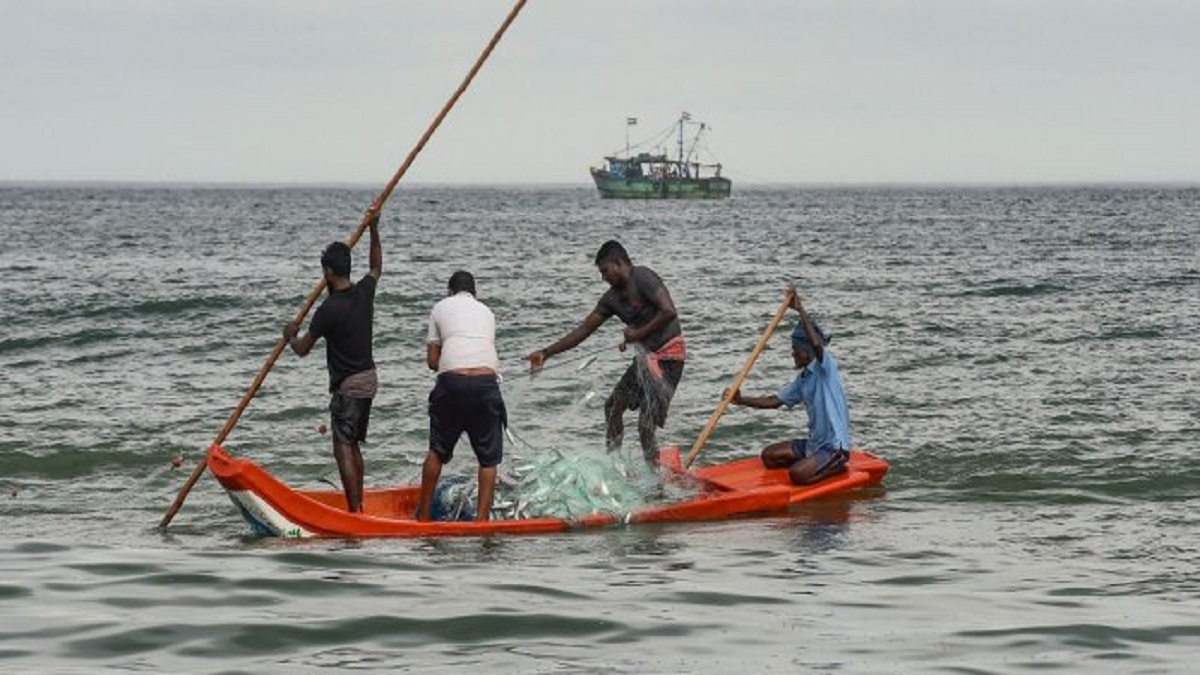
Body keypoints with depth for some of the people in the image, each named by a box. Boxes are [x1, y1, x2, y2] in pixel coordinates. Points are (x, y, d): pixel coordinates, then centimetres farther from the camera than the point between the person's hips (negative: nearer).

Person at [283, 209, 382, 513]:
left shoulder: (329, 309, -19)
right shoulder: (364, 292, 0)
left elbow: (303, 349, -9)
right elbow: (376, 268, 25)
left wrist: (290, 337, 12)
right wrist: (374, 231, 26)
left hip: (347, 386, -8)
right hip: (369, 378, 8)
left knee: (344, 449, -7)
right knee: (354, 445, 17)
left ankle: (354, 511, -12)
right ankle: (359, 506, 20)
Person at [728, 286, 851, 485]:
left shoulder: (826, 366, -13)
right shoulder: (803, 380, 13)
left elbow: (817, 344, -34)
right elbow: (774, 401, 15)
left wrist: (801, 310, -31)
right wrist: (741, 401, 4)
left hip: (834, 446, -9)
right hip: (813, 444, 9)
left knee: (797, 475, -27)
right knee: (769, 456, 8)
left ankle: (837, 466, -3)